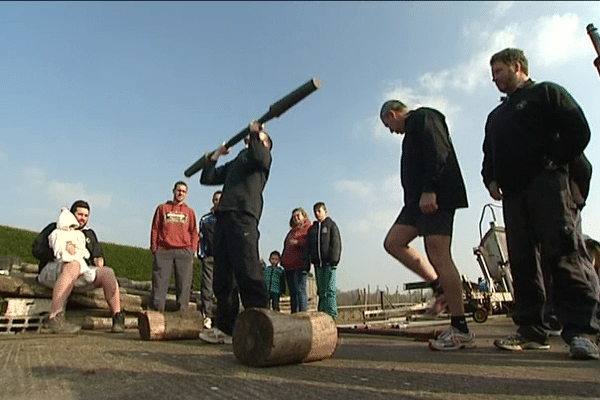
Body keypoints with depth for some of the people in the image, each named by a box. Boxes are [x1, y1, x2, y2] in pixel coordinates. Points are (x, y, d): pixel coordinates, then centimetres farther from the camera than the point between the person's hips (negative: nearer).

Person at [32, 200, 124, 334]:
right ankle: (54, 317, -48)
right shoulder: (55, 229, 16)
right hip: (51, 269, -5)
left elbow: (97, 253, 30)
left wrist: (98, 259, 4)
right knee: (73, 265, -39)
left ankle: (118, 318, -28)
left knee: (108, 272, -20)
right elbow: (36, 249, 6)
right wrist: (59, 251, -13)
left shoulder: (90, 234, 30)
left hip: (81, 274, 5)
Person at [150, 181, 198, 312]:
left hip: (184, 252, 1)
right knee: (159, 282, -4)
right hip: (163, 252, 0)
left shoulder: (189, 211, 18)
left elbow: (194, 232, 14)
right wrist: (154, 248, 2)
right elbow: (155, 229, 12)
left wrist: (193, 250, 1)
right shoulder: (162, 208, 16)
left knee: (184, 285, -3)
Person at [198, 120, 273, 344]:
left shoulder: (263, 153, 16)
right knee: (223, 277, 5)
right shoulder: (234, 164, 34)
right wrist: (215, 155, 28)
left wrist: (255, 133, 1)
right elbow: (207, 178, 30)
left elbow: (259, 157, -9)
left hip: (243, 217, -7)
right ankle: (226, 328, 11)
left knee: (248, 272, -17)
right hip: (223, 217, 7)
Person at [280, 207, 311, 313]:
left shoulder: (308, 228, 3)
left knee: (300, 289, -13)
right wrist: (283, 259, 21)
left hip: (300, 265, -7)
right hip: (289, 266, 8)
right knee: (293, 292, 7)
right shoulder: (292, 230, 27)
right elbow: (286, 246, 32)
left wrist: (297, 242, -17)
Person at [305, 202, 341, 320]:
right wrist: (306, 264, 9)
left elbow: (336, 243, -4)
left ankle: (332, 314, -5)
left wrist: (334, 260, -15)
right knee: (321, 290, 6)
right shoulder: (312, 229, 19)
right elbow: (308, 247, 18)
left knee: (330, 289, -7)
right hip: (318, 263, 5)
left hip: (329, 263, -4)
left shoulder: (331, 225, 5)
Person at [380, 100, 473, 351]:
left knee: (438, 256, -12)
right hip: (419, 199, 10)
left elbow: (439, 153, -16)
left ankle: (460, 331, -4)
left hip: (434, 198, -10)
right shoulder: (413, 128, 29)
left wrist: (429, 190, -25)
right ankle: (441, 287, 6)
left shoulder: (424, 117, 1)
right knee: (393, 243, 5)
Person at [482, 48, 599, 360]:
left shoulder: (546, 93, 13)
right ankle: (531, 330, 2)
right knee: (522, 261, 0)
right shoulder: (496, 116, 32)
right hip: (513, 193, 6)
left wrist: (554, 163, -10)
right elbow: (488, 156, 29)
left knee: (563, 252, -13)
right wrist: (491, 180, 11)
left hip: (548, 184, -6)